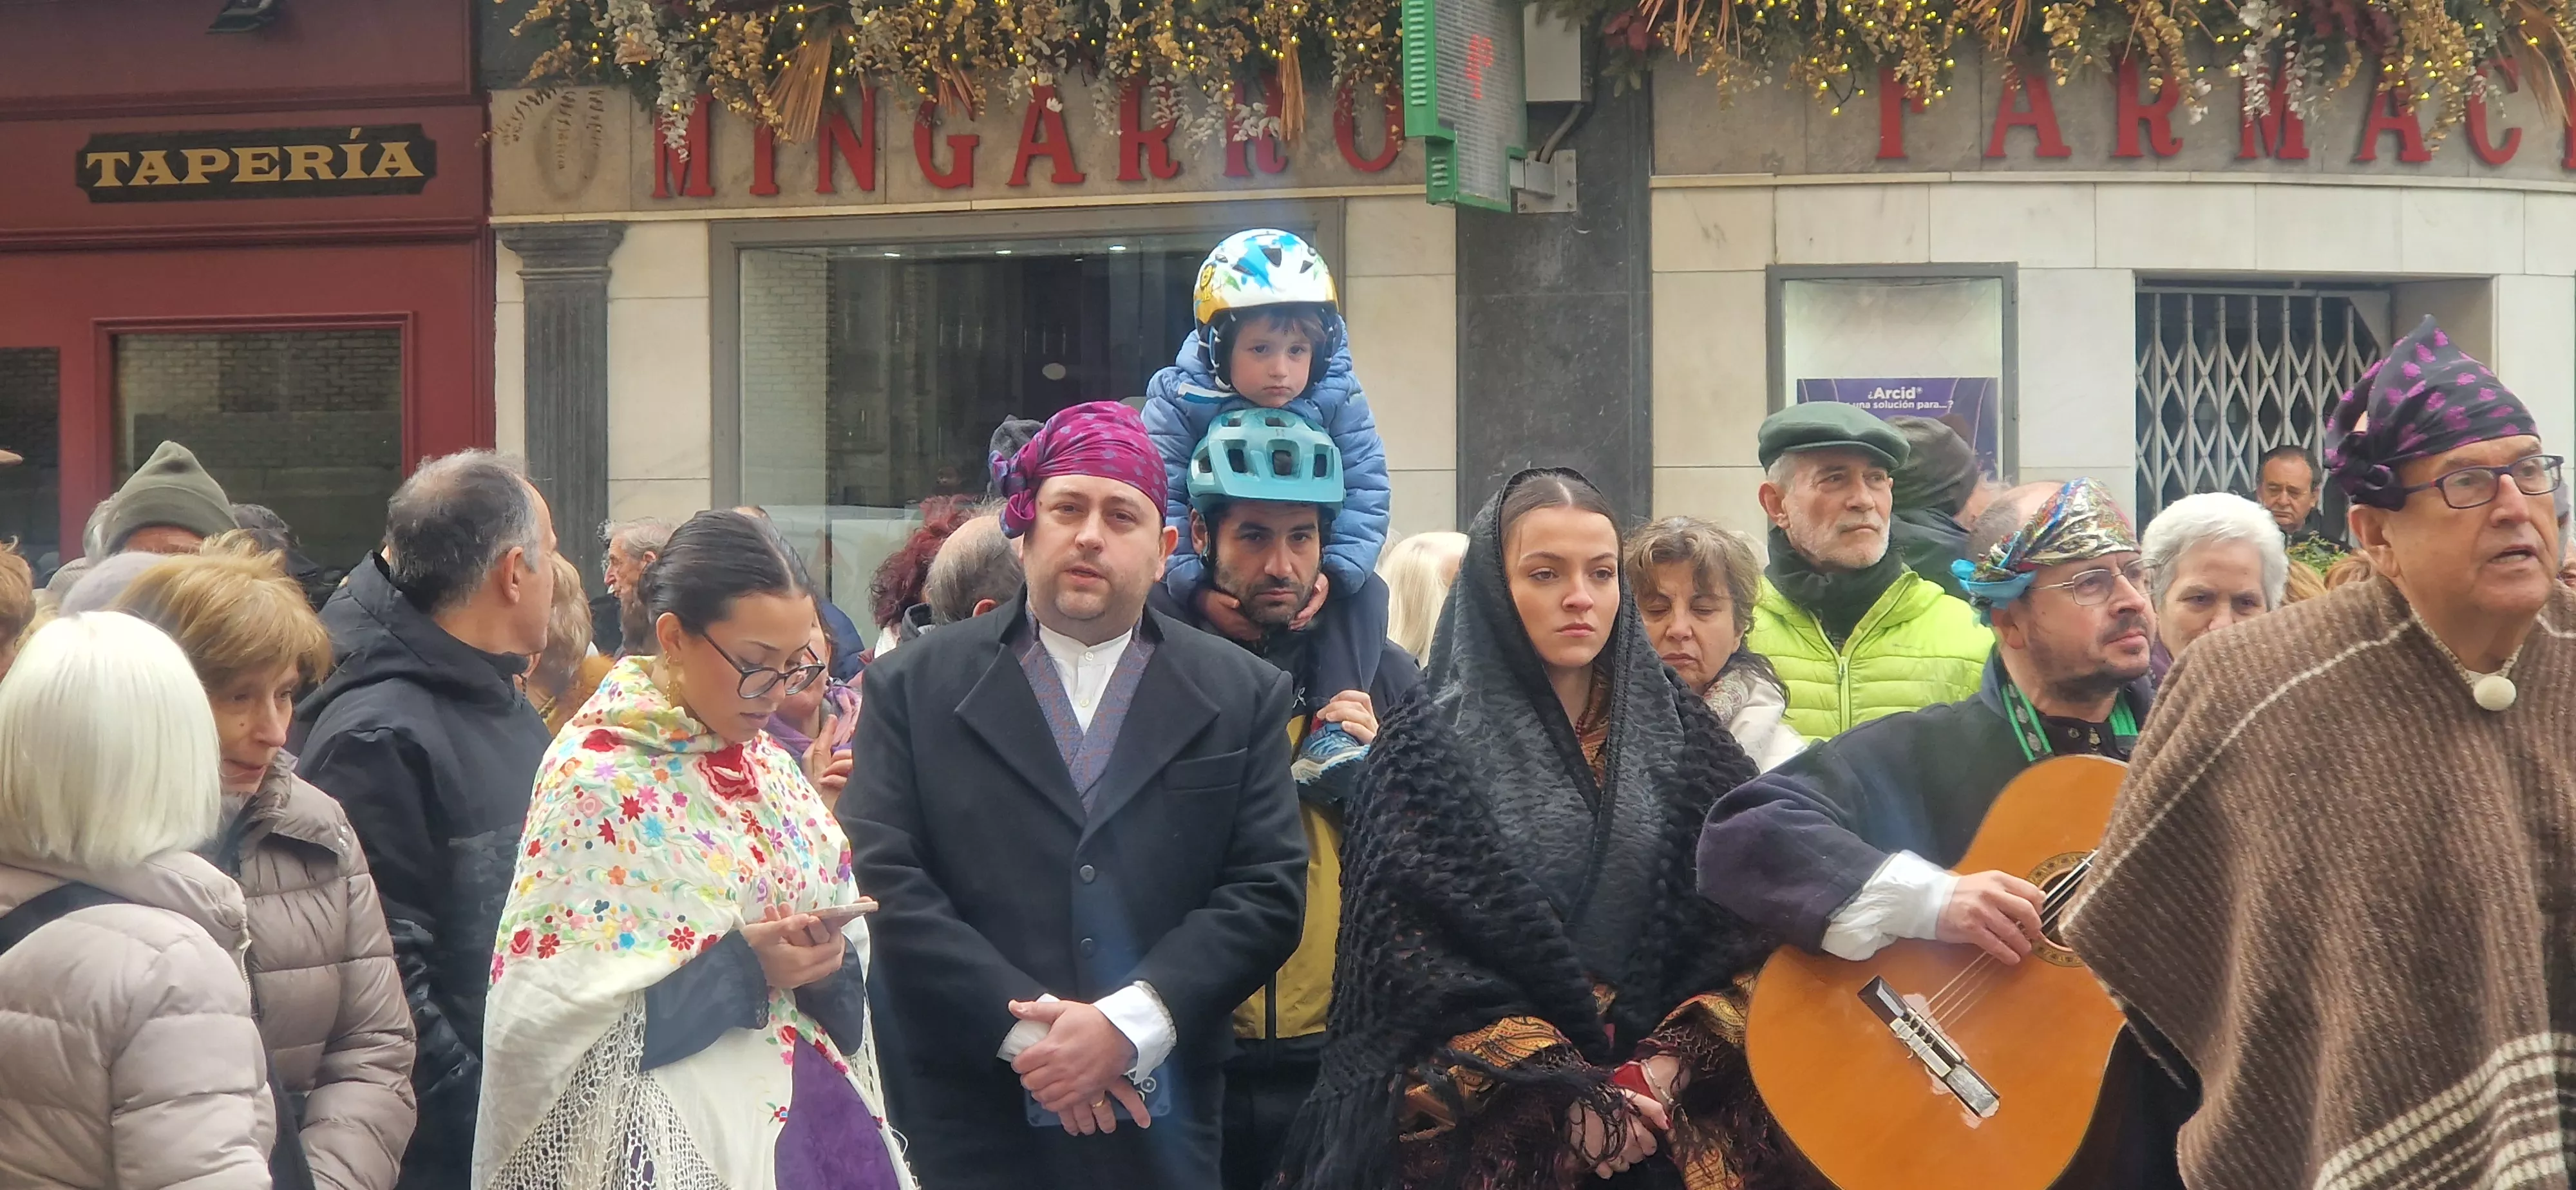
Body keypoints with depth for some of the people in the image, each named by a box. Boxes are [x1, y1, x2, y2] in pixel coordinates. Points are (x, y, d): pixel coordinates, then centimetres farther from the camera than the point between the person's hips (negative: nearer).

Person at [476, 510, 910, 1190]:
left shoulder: (768, 766, 8)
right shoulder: (595, 782, -12)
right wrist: (741, 968, -21)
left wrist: (827, 962, -9)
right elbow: (559, 1013, -18)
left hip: (813, 1109, 6)